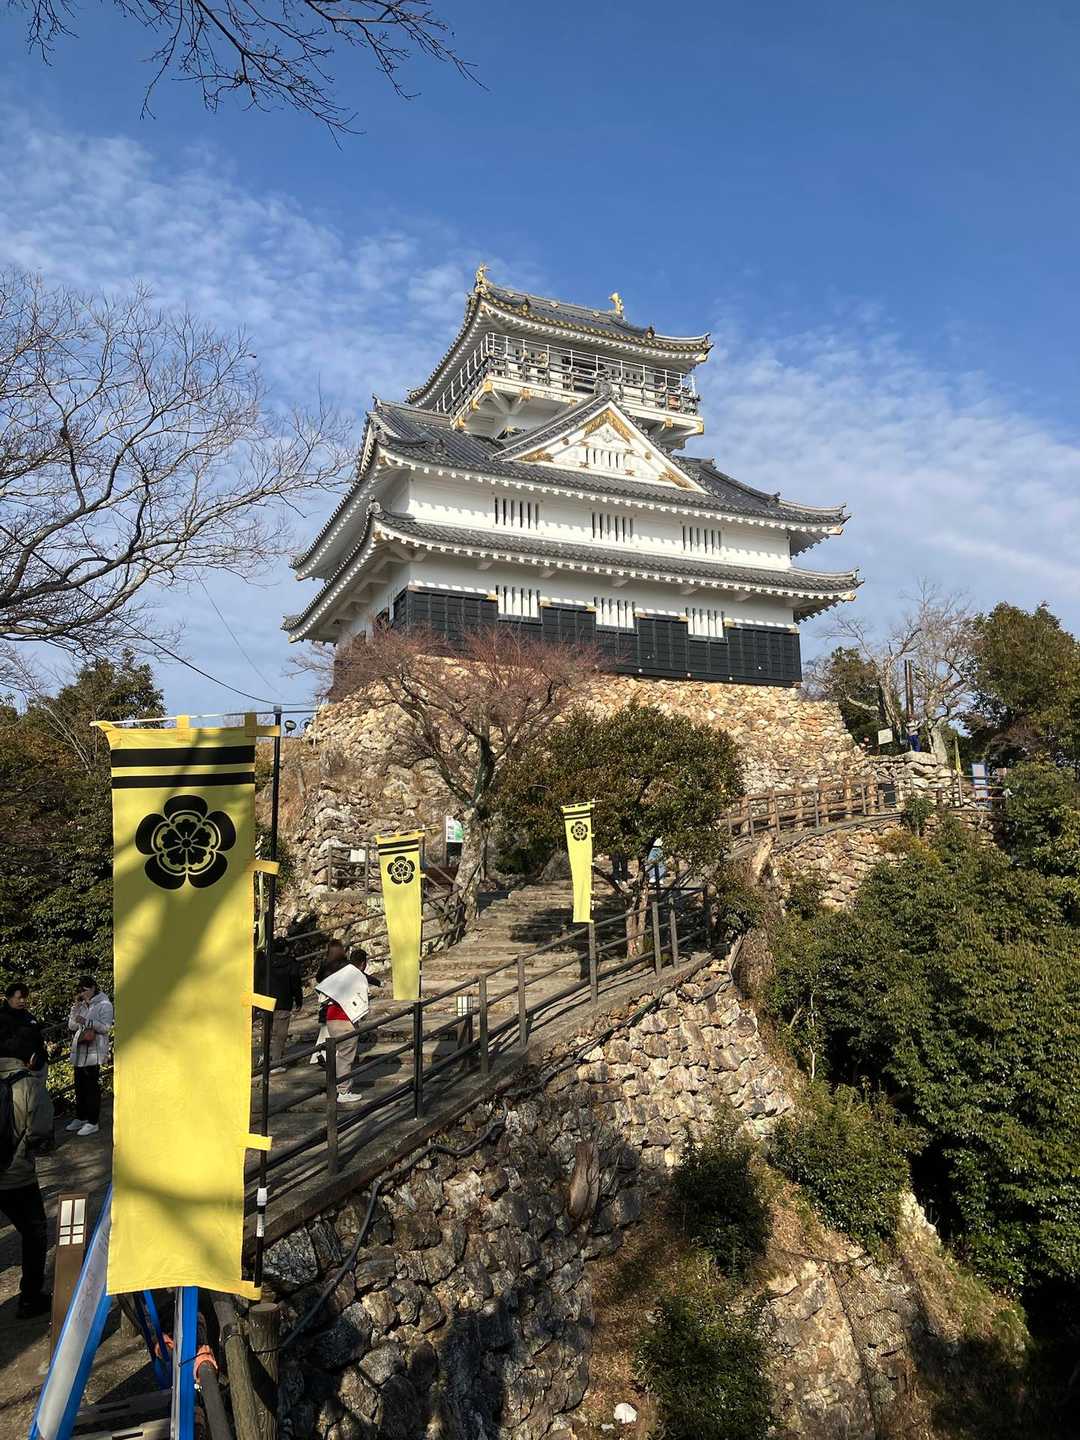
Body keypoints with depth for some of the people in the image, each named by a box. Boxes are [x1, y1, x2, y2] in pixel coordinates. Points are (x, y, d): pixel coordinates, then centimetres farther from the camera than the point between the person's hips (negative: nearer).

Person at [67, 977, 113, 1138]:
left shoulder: (104, 1005, -4)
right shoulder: (82, 1006, 16)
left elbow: (105, 1027, -12)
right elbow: (71, 1026, 10)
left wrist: (86, 1022, -23)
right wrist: (76, 1005, 2)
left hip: (94, 1053, -7)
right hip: (79, 1052, 7)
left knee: (92, 1088, -4)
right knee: (80, 1087, 12)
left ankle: (93, 1122, 1)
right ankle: (80, 1118, 25)